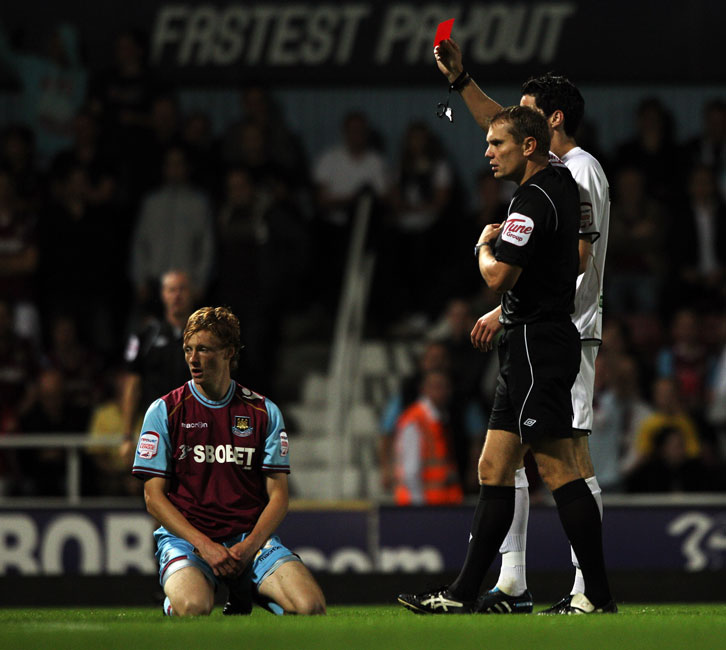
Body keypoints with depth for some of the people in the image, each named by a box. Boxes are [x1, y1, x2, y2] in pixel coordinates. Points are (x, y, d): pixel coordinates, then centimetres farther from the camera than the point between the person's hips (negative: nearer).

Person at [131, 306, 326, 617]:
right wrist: (204, 545, -14)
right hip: (186, 537, -2)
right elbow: (154, 497, -1)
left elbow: (278, 494, 6)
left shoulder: (264, 412, 8)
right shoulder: (164, 411, 2)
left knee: (310, 605, -23)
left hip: (251, 537, 2)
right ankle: (173, 596, 4)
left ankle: (247, 595, 11)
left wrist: (248, 547, -11)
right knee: (193, 606, -37)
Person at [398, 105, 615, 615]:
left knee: (557, 468, -10)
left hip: (537, 343, -10)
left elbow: (498, 277, -22)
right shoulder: (562, 182, 13)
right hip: (528, 347, 10)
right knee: (494, 468, 10)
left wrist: (485, 246, -2)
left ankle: (599, 595, -9)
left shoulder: (534, 198, -16)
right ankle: (465, 594, 12)